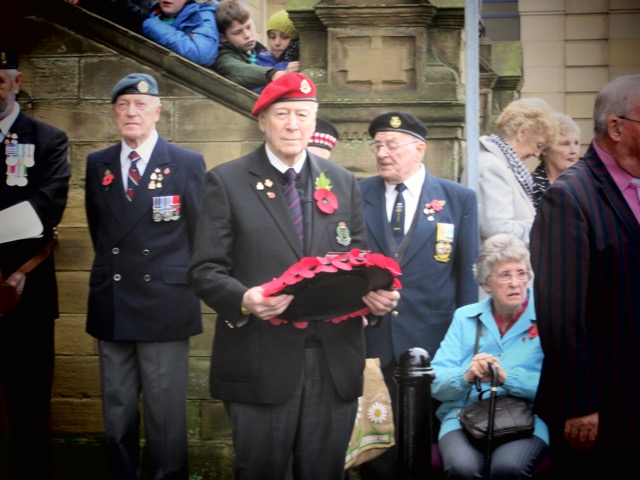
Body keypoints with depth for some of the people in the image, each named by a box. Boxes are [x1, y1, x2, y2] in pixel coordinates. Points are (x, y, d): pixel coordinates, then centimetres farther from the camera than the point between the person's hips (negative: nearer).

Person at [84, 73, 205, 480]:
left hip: (164, 305, -3)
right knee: (117, 412, 9)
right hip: (111, 307, 4)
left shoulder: (188, 164, -1)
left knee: (166, 413, 0)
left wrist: (188, 284, 6)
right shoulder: (97, 164, 9)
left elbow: (200, 234, 4)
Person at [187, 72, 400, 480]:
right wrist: (244, 298, -24)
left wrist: (377, 293, -9)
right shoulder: (227, 182, 1)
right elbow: (206, 270, -4)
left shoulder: (343, 182, 13)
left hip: (335, 361, 3)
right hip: (261, 361, -3)